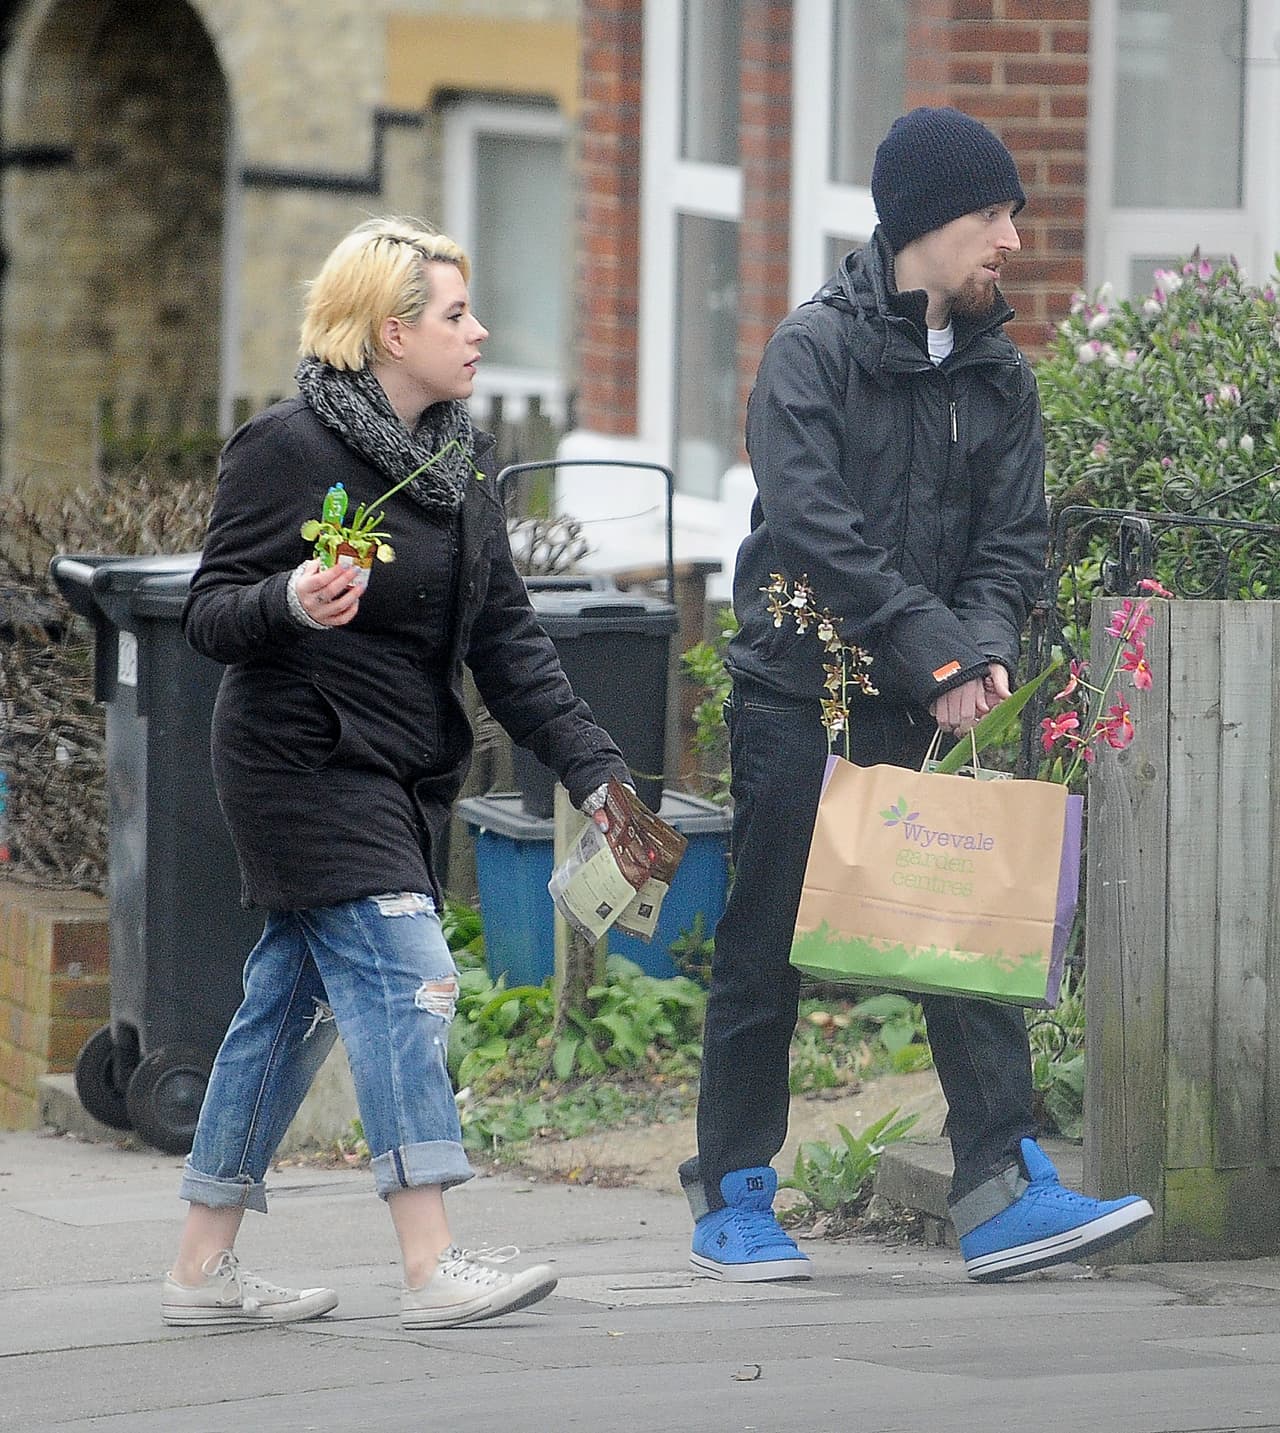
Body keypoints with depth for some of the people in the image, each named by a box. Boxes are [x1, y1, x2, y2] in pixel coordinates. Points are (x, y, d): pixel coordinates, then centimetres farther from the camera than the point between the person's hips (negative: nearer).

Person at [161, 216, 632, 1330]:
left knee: (294, 1002, 10)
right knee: (404, 974, -16)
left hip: (402, 776, 8)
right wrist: (290, 602, -34)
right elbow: (210, 617, -12)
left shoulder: (461, 456, 10)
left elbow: (506, 636, 12)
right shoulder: (290, 449, -13)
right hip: (306, 765, -8)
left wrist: (593, 767, 4)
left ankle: (205, 1268, 16)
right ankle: (433, 1268, -19)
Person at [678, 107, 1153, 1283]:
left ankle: (1003, 1193, -6)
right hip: (799, 693, -5)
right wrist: (935, 647, -22)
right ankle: (733, 1202, 12)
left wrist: (986, 650, -15)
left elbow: (1012, 539, 5)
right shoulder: (816, 348, -9)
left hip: (930, 704, 5)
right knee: (767, 953, 2)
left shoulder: (1000, 377, 8)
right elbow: (811, 523, -19)